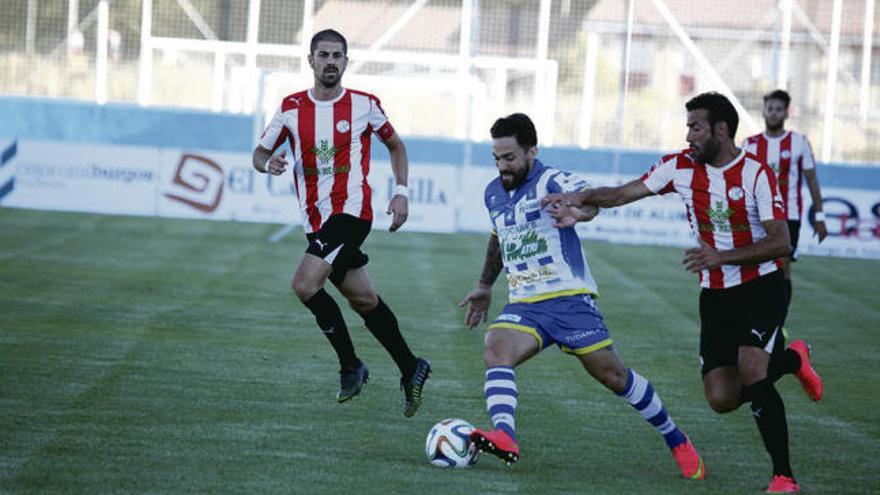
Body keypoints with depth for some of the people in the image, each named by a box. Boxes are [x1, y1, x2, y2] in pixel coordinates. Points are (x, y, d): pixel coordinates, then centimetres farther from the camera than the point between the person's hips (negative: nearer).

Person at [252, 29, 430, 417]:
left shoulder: (364, 105, -2)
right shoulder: (292, 108, 5)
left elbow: (395, 145, 13)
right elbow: (260, 153, 11)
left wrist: (401, 192, 4)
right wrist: (268, 163, -12)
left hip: (351, 212, -5)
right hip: (316, 220, 5)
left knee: (305, 286, -20)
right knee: (363, 299, 11)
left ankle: (350, 366, -5)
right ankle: (410, 368, 26)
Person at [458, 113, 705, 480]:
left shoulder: (553, 182, -10)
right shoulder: (493, 194, 12)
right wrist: (485, 286, 41)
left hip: (569, 298, -5)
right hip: (524, 305, 5)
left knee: (613, 376, -1)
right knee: (495, 351, -25)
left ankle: (676, 440, 18)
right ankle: (504, 437, -42)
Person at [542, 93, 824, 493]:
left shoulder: (756, 173, -14)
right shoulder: (681, 167, -1)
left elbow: (780, 243, -20)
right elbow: (624, 194, 3)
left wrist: (722, 256, -29)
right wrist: (580, 198, -14)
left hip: (759, 287, -5)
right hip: (715, 295, 5)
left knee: (750, 372, -26)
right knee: (722, 398, -4)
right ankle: (790, 359, 26)